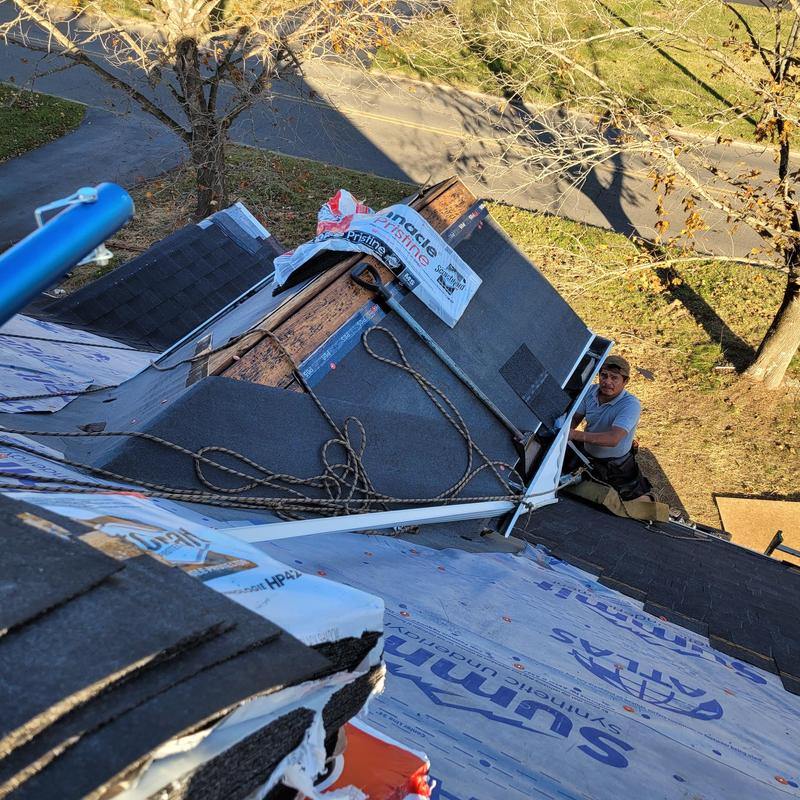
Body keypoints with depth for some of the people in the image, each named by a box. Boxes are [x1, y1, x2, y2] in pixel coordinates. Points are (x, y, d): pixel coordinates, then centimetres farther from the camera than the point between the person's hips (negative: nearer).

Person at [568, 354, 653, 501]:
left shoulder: (631, 405, -29)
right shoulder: (591, 391, -10)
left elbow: (613, 439, -40)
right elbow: (575, 418, -1)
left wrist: (575, 434, -48)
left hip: (617, 466, -4)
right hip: (587, 455, 5)